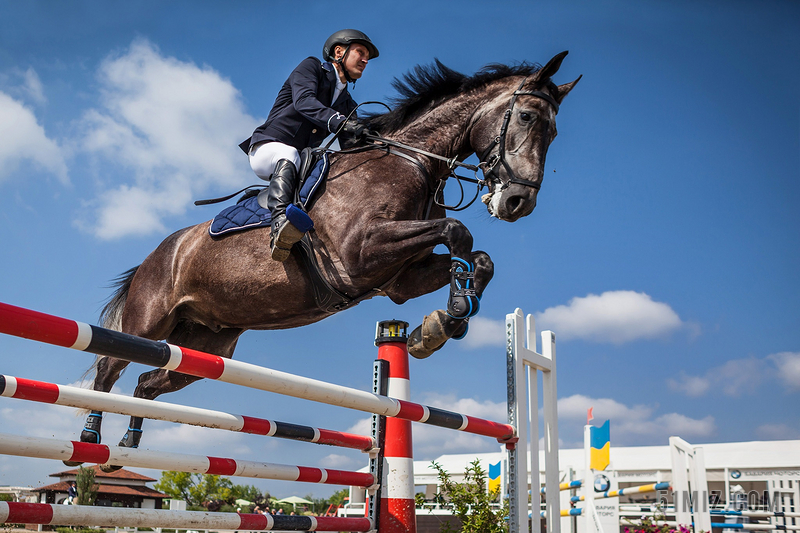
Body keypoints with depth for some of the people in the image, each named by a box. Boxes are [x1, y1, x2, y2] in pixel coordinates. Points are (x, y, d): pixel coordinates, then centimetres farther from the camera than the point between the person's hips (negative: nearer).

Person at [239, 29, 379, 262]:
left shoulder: (347, 105, 21)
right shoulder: (311, 67, 3)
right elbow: (303, 101, -19)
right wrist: (338, 121, -36)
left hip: (303, 161, 7)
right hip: (266, 148, -7)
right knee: (289, 156, -40)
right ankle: (280, 222, -61)